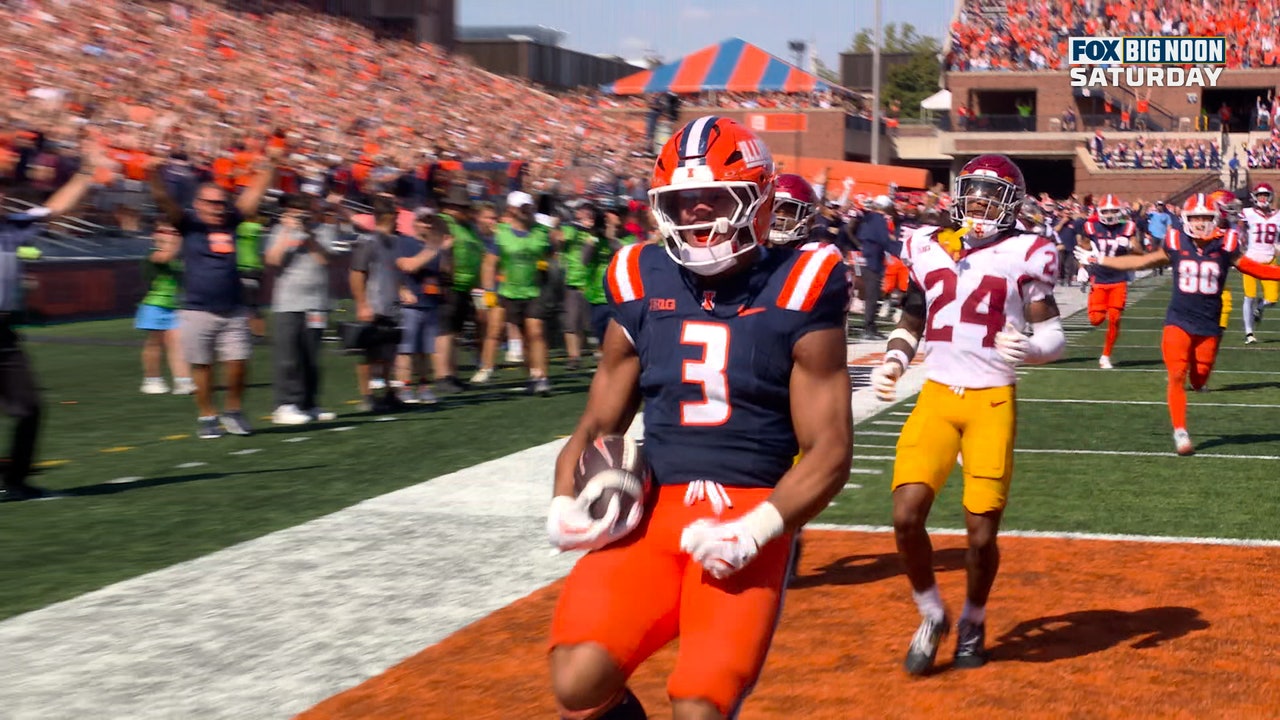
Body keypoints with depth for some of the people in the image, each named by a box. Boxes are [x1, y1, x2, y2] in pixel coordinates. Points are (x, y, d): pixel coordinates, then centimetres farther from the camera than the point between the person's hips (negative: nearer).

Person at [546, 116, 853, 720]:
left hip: (745, 517, -3)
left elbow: (830, 452, -3)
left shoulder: (796, 296, -2)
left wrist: (756, 530, -17)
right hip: (652, 511, 3)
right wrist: (566, 502, -3)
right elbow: (598, 425, 17)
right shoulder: (642, 289, 9)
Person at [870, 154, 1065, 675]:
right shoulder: (929, 249, 8)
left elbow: (1054, 333, -2)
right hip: (936, 396, 3)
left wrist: (1029, 347, -24)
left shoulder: (1023, 255, -2)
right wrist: (891, 364, 1)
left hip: (992, 401, -3)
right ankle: (932, 616, 14)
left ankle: (972, 624, 27)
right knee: (907, 515, -11)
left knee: (981, 532, -1)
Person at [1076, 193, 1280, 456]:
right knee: (1177, 377, -10)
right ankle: (1180, 433, -4)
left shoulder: (1225, 246, -3)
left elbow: (1252, 267, 10)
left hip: (1209, 325, 1)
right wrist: (1098, 260, 13)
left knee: (1198, 382, 6)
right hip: (1179, 321, -1)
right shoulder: (1175, 244, -1)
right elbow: (1141, 262, 10)